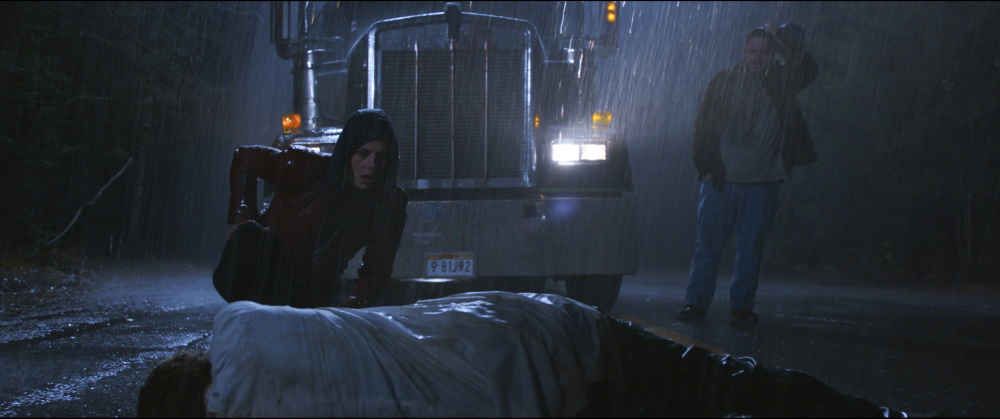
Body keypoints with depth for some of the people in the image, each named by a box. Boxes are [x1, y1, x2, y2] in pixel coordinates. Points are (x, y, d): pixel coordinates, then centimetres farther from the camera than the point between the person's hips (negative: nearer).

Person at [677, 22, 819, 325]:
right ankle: (696, 303, 6)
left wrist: (782, 40, -8)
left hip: (762, 184, 1)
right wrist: (706, 167, -2)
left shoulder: (780, 83, 9)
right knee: (707, 244, 0)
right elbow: (704, 126, 6)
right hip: (721, 180, 0)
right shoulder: (724, 82, 6)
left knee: (750, 248, 3)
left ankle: (742, 306, 10)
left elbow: (808, 70, -7)